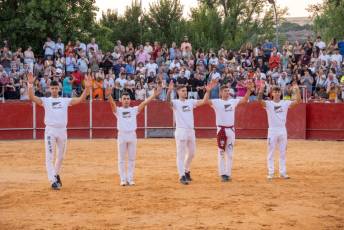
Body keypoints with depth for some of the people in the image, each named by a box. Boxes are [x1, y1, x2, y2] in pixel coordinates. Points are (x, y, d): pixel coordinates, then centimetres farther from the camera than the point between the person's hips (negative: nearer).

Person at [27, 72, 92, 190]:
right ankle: (53, 181, -9)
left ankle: (56, 174, 35)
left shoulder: (65, 100, 11)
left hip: (62, 130, 3)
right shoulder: (45, 101, 4)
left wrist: (87, 88, -10)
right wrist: (30, 85, -26)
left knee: (61, 156, 13)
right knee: (50, 156, -8)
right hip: (50, 130, -3)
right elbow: (32, 98, -11)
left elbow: (80, 99, 3)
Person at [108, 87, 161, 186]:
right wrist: (109, 95, -35)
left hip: (132, 135, 2)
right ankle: (123, 179, 7)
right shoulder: (118, 110, 3)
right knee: (121, 159, 2)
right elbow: (112, 103, -15)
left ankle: (130, 179, 12)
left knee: (131, 159, 6)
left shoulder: (134, 110, 9)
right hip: (122, 135, -2)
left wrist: (154, 95, -12)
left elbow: (144, 102, 0)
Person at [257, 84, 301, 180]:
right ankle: (270, 173, 7)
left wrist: (297, 89, -17)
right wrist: (261, 89, -37)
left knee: (283, 153, 9)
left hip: (283, 130, 3)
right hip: (272, 130, -3)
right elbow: (259, 100, -22)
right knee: (271, 153, 2)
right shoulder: (268, 104, -4)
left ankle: (282, 172, 16)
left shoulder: (285, 103, 4)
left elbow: (298, 101, -4)